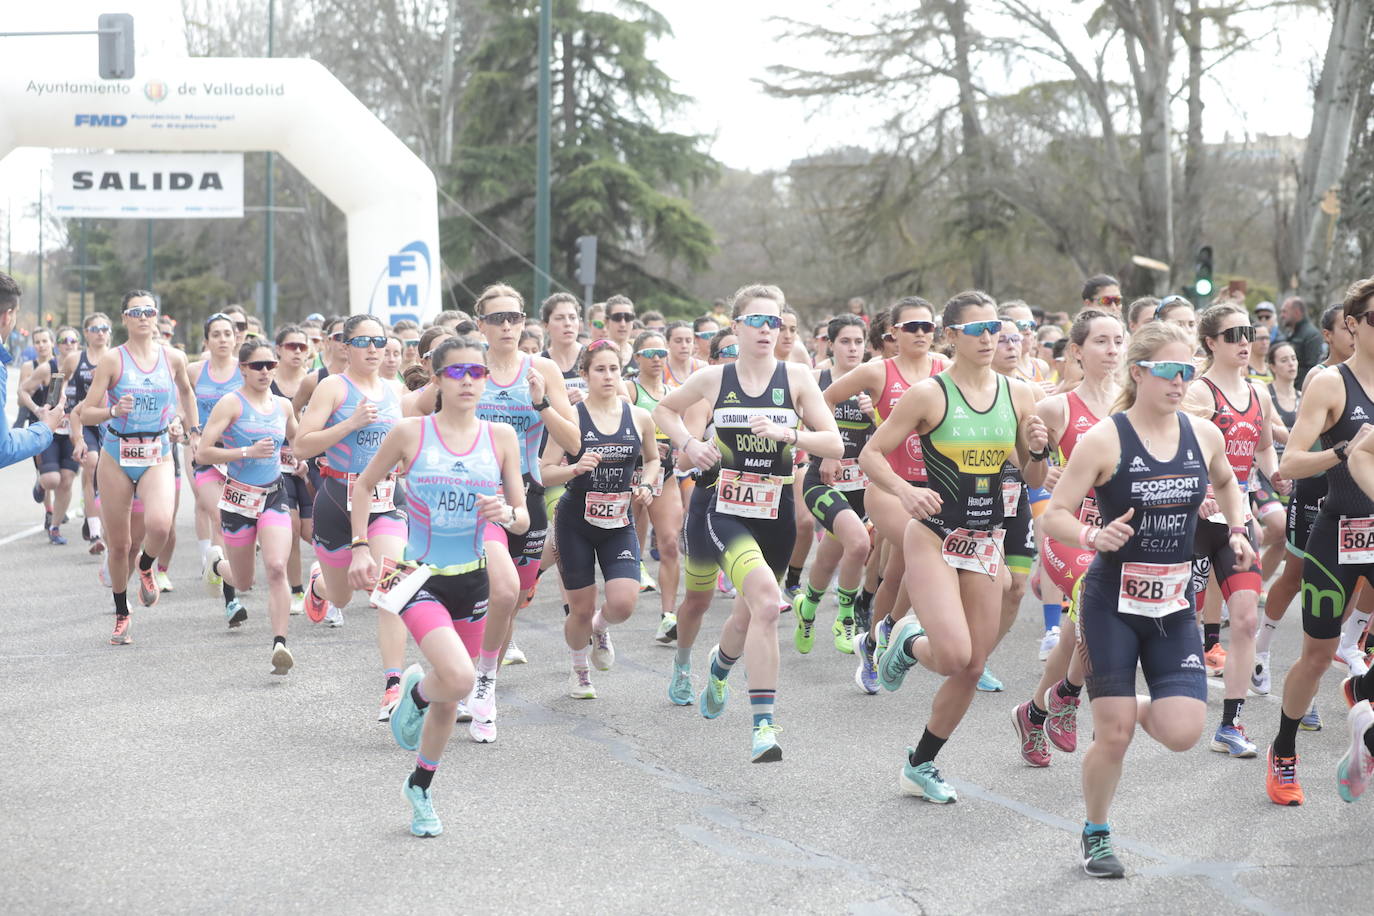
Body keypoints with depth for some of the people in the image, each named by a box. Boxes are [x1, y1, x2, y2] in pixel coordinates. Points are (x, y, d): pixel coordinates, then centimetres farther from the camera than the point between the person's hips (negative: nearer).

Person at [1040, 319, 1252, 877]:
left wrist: (1237, 529, 6)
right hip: (1112, 601, -4)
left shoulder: (1204, 436, 0)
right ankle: (1096, 836, 21)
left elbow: (1226, 482, 23)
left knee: (1182, 733, -8)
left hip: (1175, 603, 4)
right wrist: (1096, 537, -30)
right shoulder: (1104, 440, -13)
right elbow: (1054, 518, -11)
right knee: (1113, 736, -3)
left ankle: (1145, 709, 28)